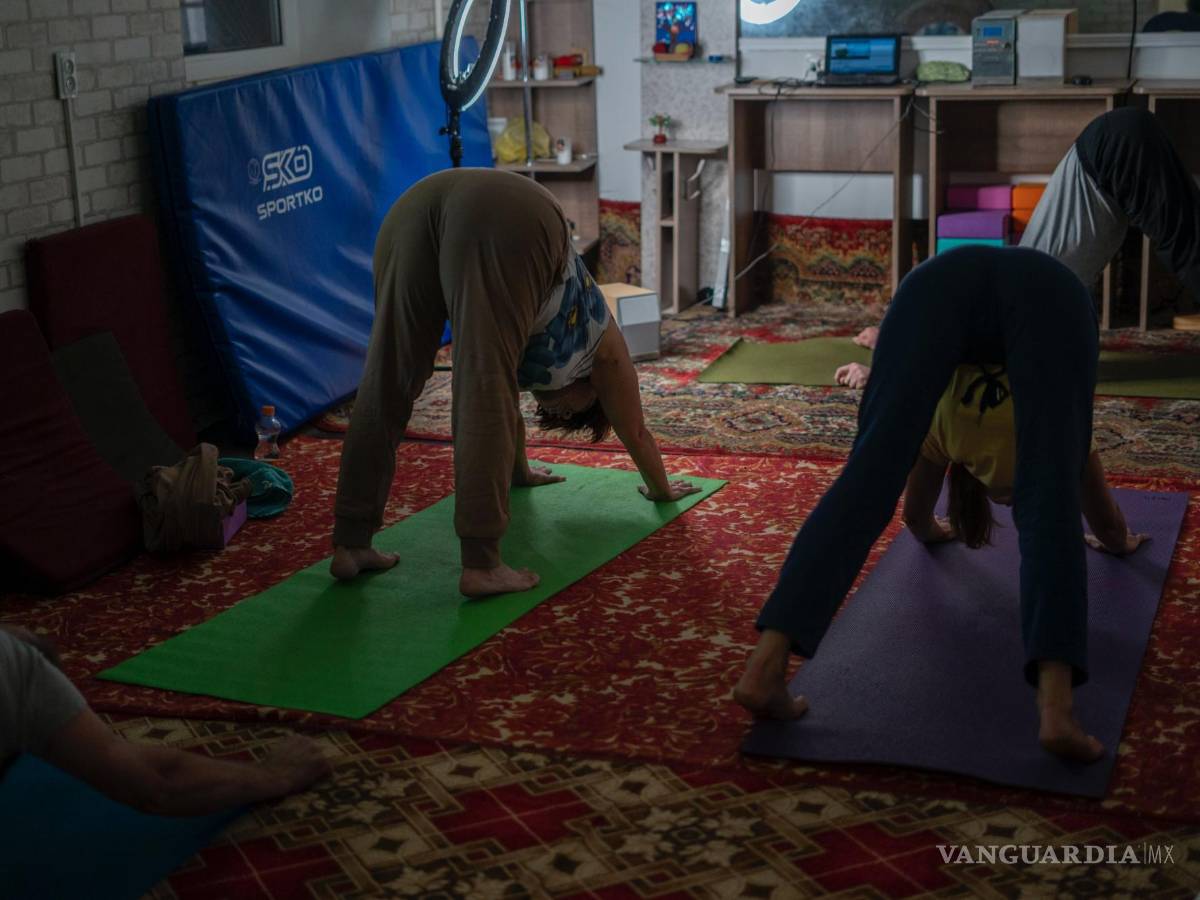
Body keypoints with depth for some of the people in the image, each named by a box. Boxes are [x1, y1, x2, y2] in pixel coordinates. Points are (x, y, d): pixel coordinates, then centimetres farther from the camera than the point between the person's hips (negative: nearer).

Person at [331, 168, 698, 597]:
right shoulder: (599, 342, 30)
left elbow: (508, 402, 57)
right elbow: (635, 431, 40)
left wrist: (521, 471, 73)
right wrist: (662, 489, 57)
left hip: (418, 203, 5)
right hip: (506, 217, -5)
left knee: (385, 384, 2)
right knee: (485, 393, -8)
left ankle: (351, 544, 2)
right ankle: (481, 565, -14)